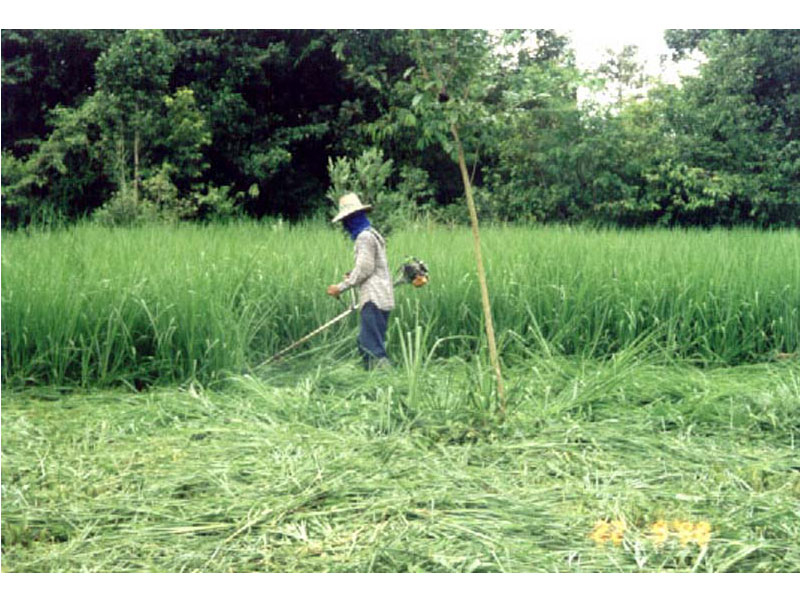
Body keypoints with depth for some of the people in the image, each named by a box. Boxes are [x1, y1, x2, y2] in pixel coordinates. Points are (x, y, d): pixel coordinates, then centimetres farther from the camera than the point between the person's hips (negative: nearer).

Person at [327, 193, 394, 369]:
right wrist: (353, 276, 14)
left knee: (371, 344, -12)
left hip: (373, 298, -10)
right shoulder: (372, 234, 20)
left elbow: (365, 268, -15)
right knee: (365, 344, 12)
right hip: (380, 298, 10)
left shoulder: (364, 237, -11)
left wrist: (341, 287, -10)